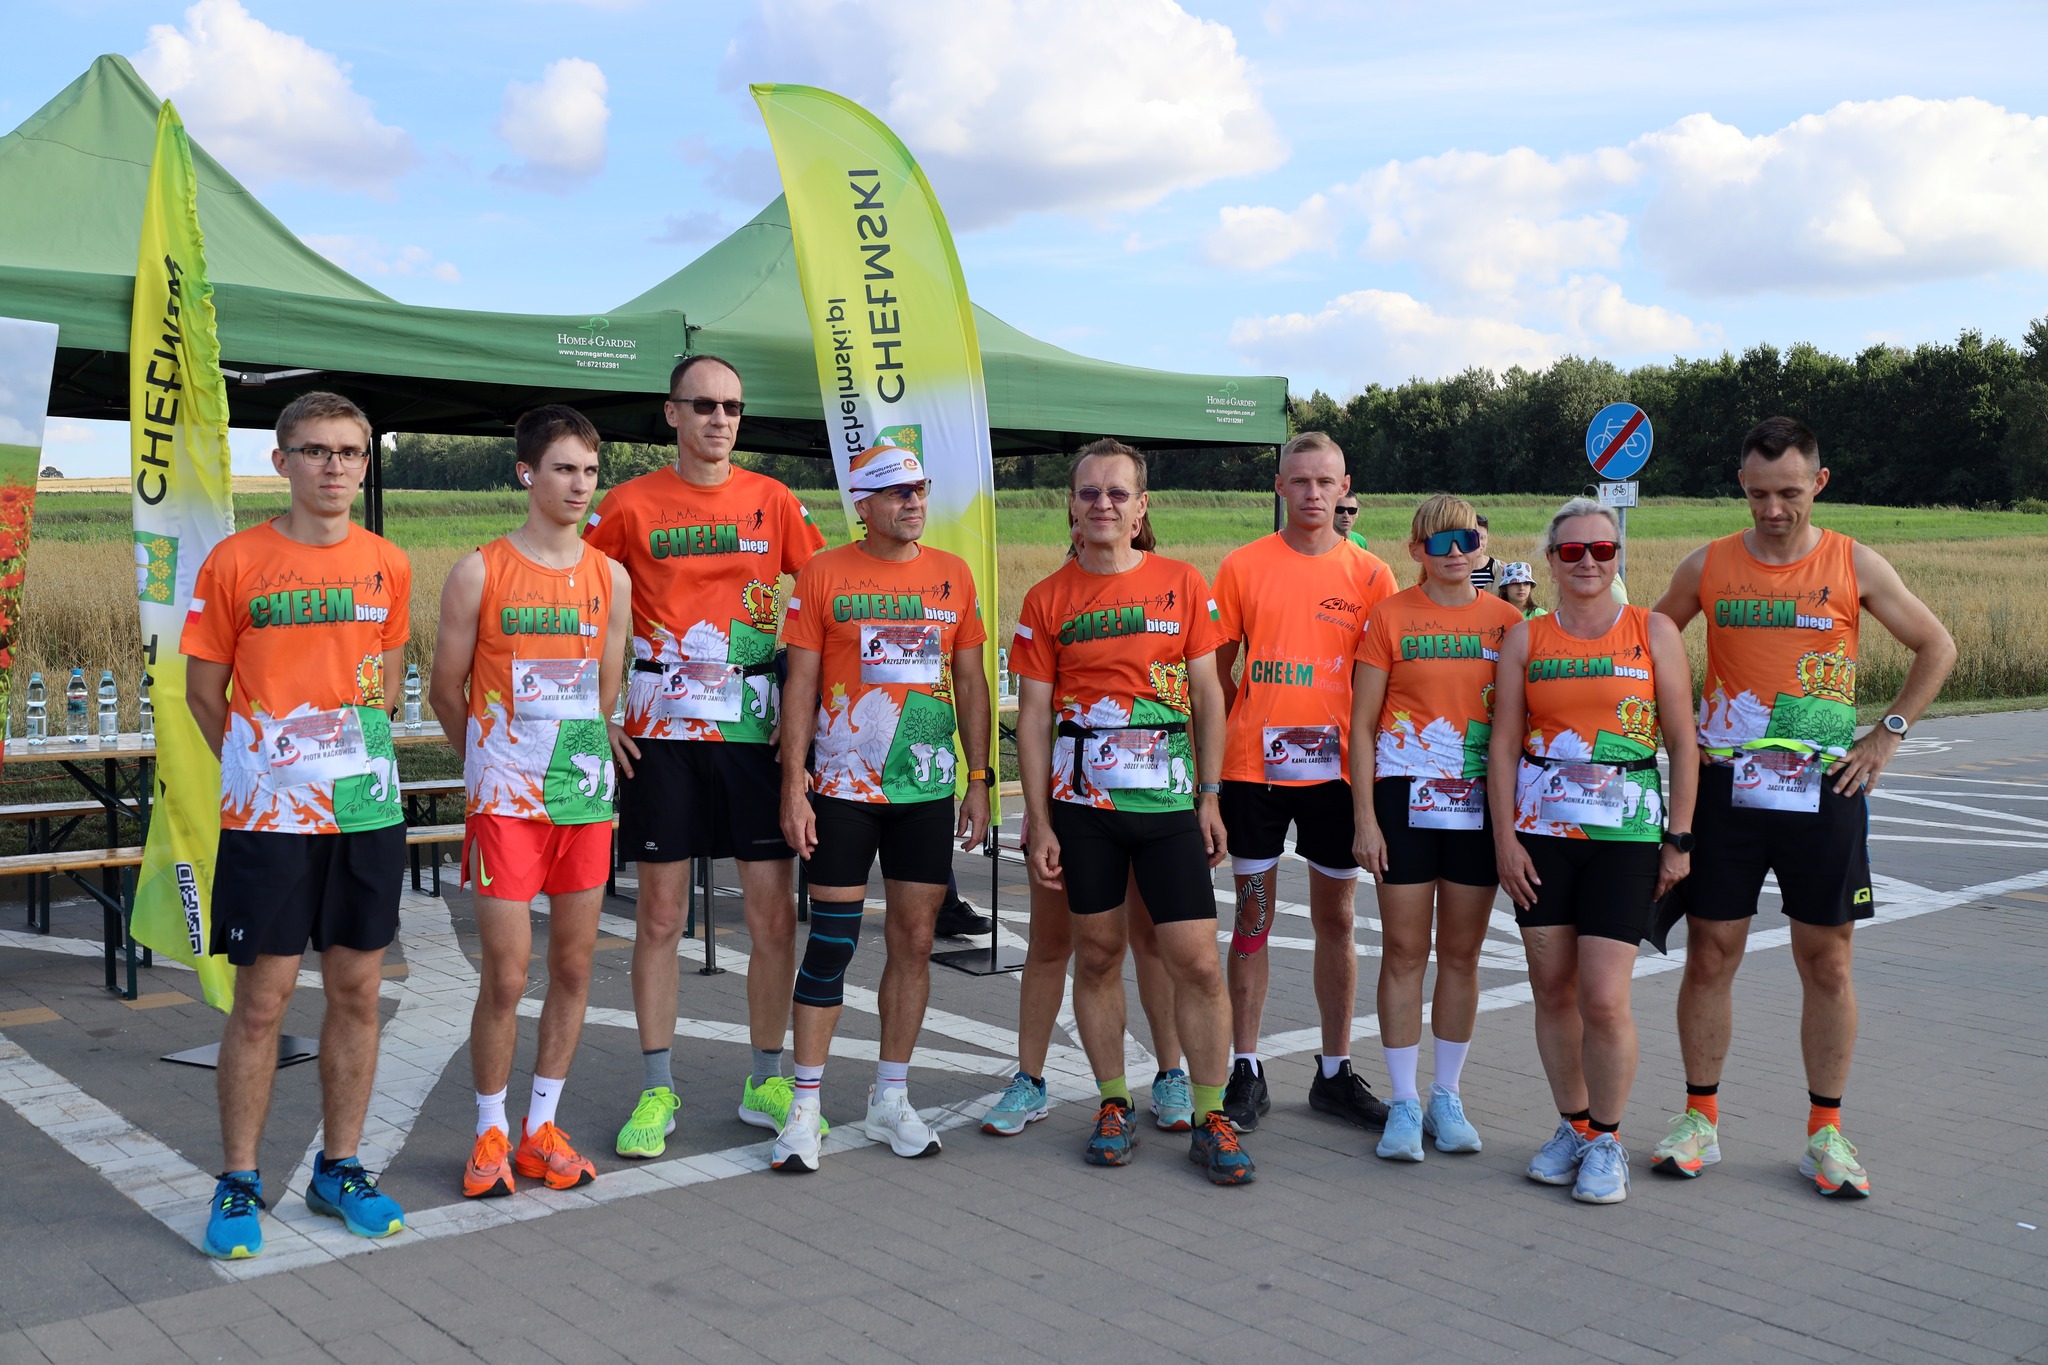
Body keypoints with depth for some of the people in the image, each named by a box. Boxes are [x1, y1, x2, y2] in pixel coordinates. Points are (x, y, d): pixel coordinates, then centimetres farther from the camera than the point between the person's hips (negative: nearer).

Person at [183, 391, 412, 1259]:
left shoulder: (389, 567, 6)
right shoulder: (235, 562, -3)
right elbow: (204, 691, 4)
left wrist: (354, 751, 11)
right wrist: (267, 762, 4)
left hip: (367, 806, 3)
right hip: (268, 815, -3)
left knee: (357, 991, 8)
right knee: (262, 999, 0)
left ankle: (339, 1169, 22)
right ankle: (238, 1185, 14)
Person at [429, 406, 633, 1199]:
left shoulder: (610, 577, 6)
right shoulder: (478, 574, -4)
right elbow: (446, 692, 4)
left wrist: (580, 759, 14)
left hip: (587, 797, 4)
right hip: (505, 801, -3)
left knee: (573, 967, 8)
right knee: (505, 976, -2)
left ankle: (542, 1126, 22)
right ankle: (491, 1131, 16)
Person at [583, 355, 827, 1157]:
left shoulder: (772, 501, 5)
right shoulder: (631, 505, 1)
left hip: (757, 729, 2)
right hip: (662, 731, -1)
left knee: (774, 910, 3)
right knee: (661, 913, 3)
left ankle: (767, 1083, 17)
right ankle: (656, 1091, 15)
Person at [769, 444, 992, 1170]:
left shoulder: (953, 574, 7)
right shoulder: (822, 574, -1)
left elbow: (970, 683, 11)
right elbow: (801, 687, -1)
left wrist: (978, 778, 6)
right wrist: (794, 785, -7)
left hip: (928, 788, 3)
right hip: (843, 786, -3)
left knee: (915, 939, 7)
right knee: (831, 940, -1)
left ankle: (890, 1098, 20)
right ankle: (807, 1105, 9)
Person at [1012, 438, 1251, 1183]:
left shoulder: (1183, 584, 4)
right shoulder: (1048, 599, 3)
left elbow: (1207, 695, 7)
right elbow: (1032, 716, 3)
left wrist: (1210, 796, 2)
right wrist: (1039, 822, -2)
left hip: (1169, 800, 0)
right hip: (1082, 803, 0)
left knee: (1197, 960, -2)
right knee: (1098, 953, 8)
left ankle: (1210, 1120, 10)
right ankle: (1114, 1105, 23)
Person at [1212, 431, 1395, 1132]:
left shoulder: (1370, 575, 3)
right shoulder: (1242, 566, 1)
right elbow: (1216, 672, 4)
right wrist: (1215, 756, -1)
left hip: (1337, 768, 1)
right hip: (1254, 766, -1)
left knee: (1335, 919, 9)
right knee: (1253, 917, 5)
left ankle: (1335, 1073, 21)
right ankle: (1245, 1072, 15)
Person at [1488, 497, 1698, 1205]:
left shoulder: (1654, 631, 2)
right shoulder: (1525, 640, 6)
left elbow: (1683, 743, 2)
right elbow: (1503, 746, 5)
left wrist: (1679, 839, -2)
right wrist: (1505, 839, -2)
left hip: (1627, 834, -2)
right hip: (1541, 832, 2)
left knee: (1604, 999, -8)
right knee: (1552, 990, 7)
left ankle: (1606, 1140, 12)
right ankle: (1572, 1125, 25)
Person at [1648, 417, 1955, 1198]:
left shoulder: (1856, 567, 0)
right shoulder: (1707, 566, 2)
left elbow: (1936, 647, 10)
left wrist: (1888, 732, 2)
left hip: (1826, 790, 0)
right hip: (1724, 787, 1)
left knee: (1828, 962, 5)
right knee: (1710, 956, 3)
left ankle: (1825, 1132, 17)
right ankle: (1700, 1119, 17)